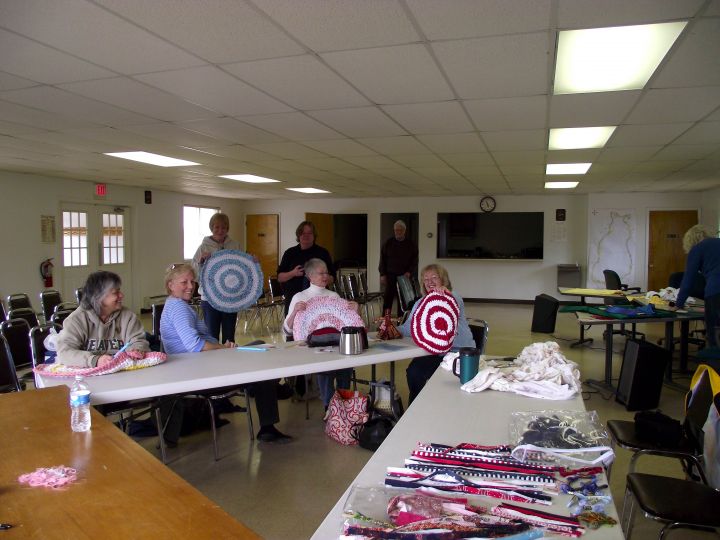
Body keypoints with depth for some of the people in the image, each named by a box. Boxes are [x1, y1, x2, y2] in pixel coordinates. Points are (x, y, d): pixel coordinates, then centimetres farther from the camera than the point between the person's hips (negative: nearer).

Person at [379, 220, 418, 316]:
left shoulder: (411, 244, 5)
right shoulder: (388, 243, 5)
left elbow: (414, 261, 8)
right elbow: (382, 260, 6)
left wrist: (409, 272, -7)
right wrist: (383, 275, -1)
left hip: (404, 276, 0)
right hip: (390, 275, 0)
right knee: (388, 299, -1)